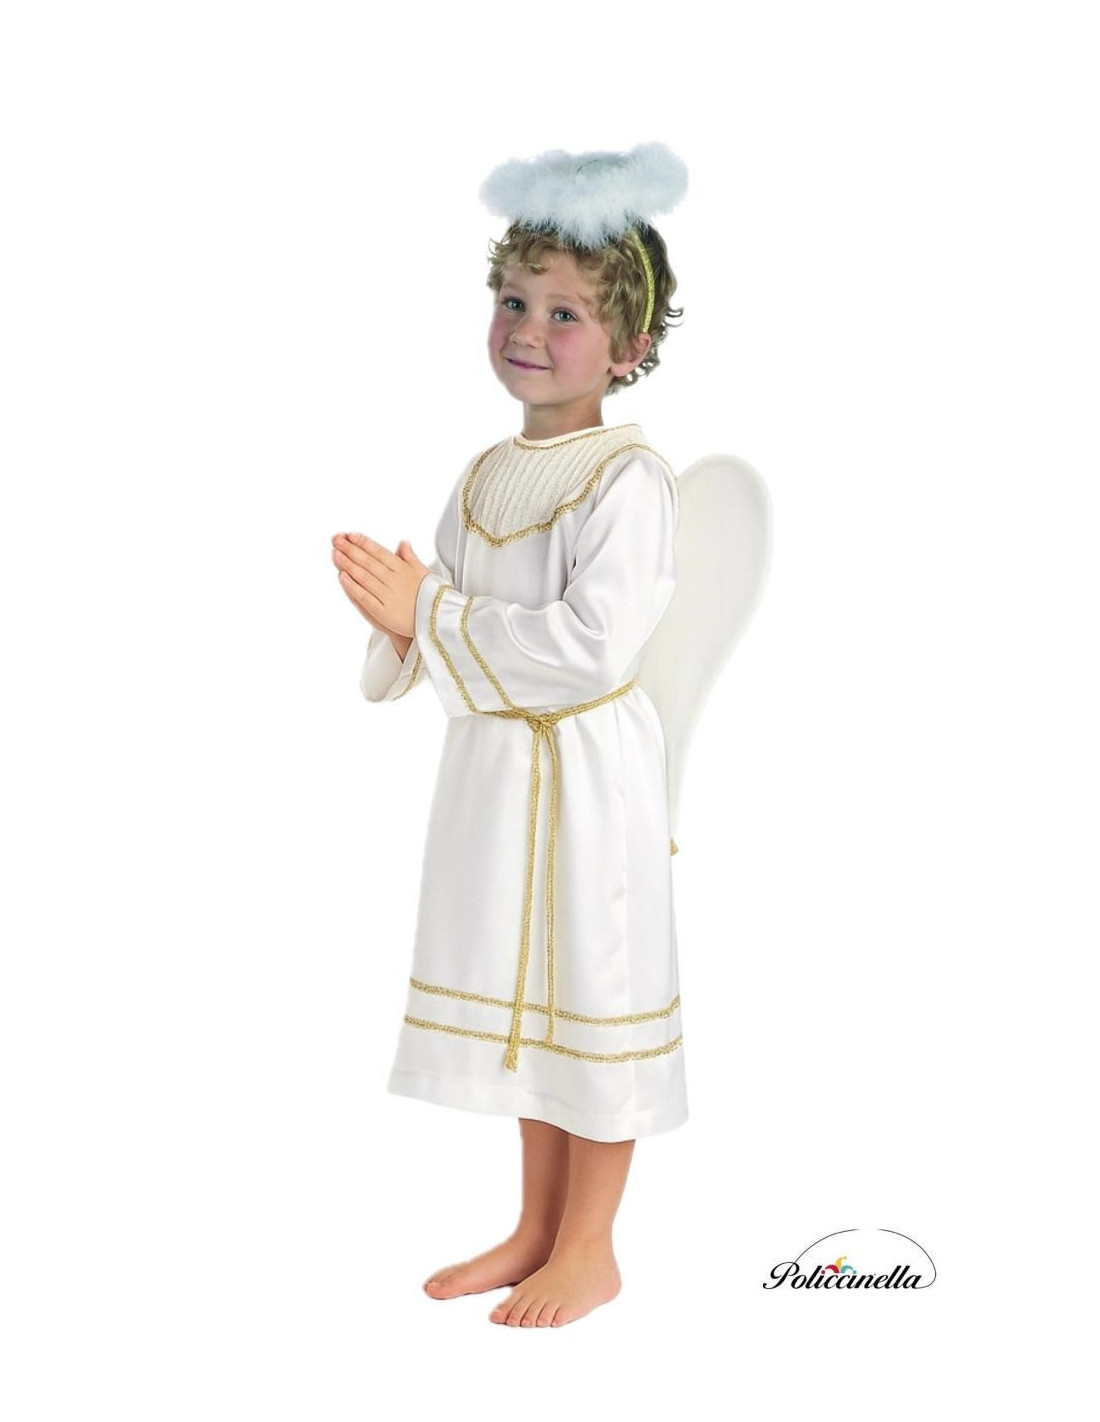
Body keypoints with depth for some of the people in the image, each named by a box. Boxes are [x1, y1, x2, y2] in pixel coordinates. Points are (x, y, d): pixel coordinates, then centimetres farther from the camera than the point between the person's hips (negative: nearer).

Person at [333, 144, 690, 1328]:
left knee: (592, 986, 4)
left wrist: (430, 614, -23)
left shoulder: (627, 477, -15)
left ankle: (590, 1248, 21)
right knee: (516, 989, 16)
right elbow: (451, 621, 13)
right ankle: (537, 1228, 32)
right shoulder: (486, 473, 9)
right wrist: (397, 623, -10)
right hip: (492, 762, 8)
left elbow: (595, 643, -25)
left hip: (589, 766, -8)